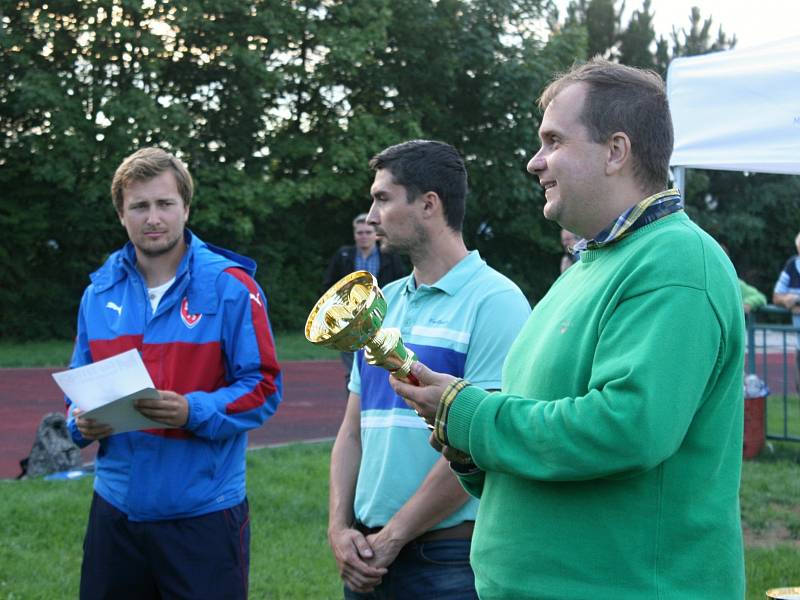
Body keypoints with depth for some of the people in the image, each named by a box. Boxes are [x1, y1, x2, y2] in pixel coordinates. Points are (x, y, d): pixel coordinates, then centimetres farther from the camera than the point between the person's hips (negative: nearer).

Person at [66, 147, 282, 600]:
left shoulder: (229, 285, -7)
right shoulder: (101, 292, 8)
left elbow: (263, 384, -9)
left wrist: (193, 412, -24)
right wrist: (82, 422, -7)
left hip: (203, 514, -4)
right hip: (116, 507, 5)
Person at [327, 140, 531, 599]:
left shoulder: (495, 302, -11)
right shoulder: (382, 303, 11)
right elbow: (353, 431, 12)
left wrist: (391, 537, -12)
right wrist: (340, 528, -2)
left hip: (449, 558, -6)